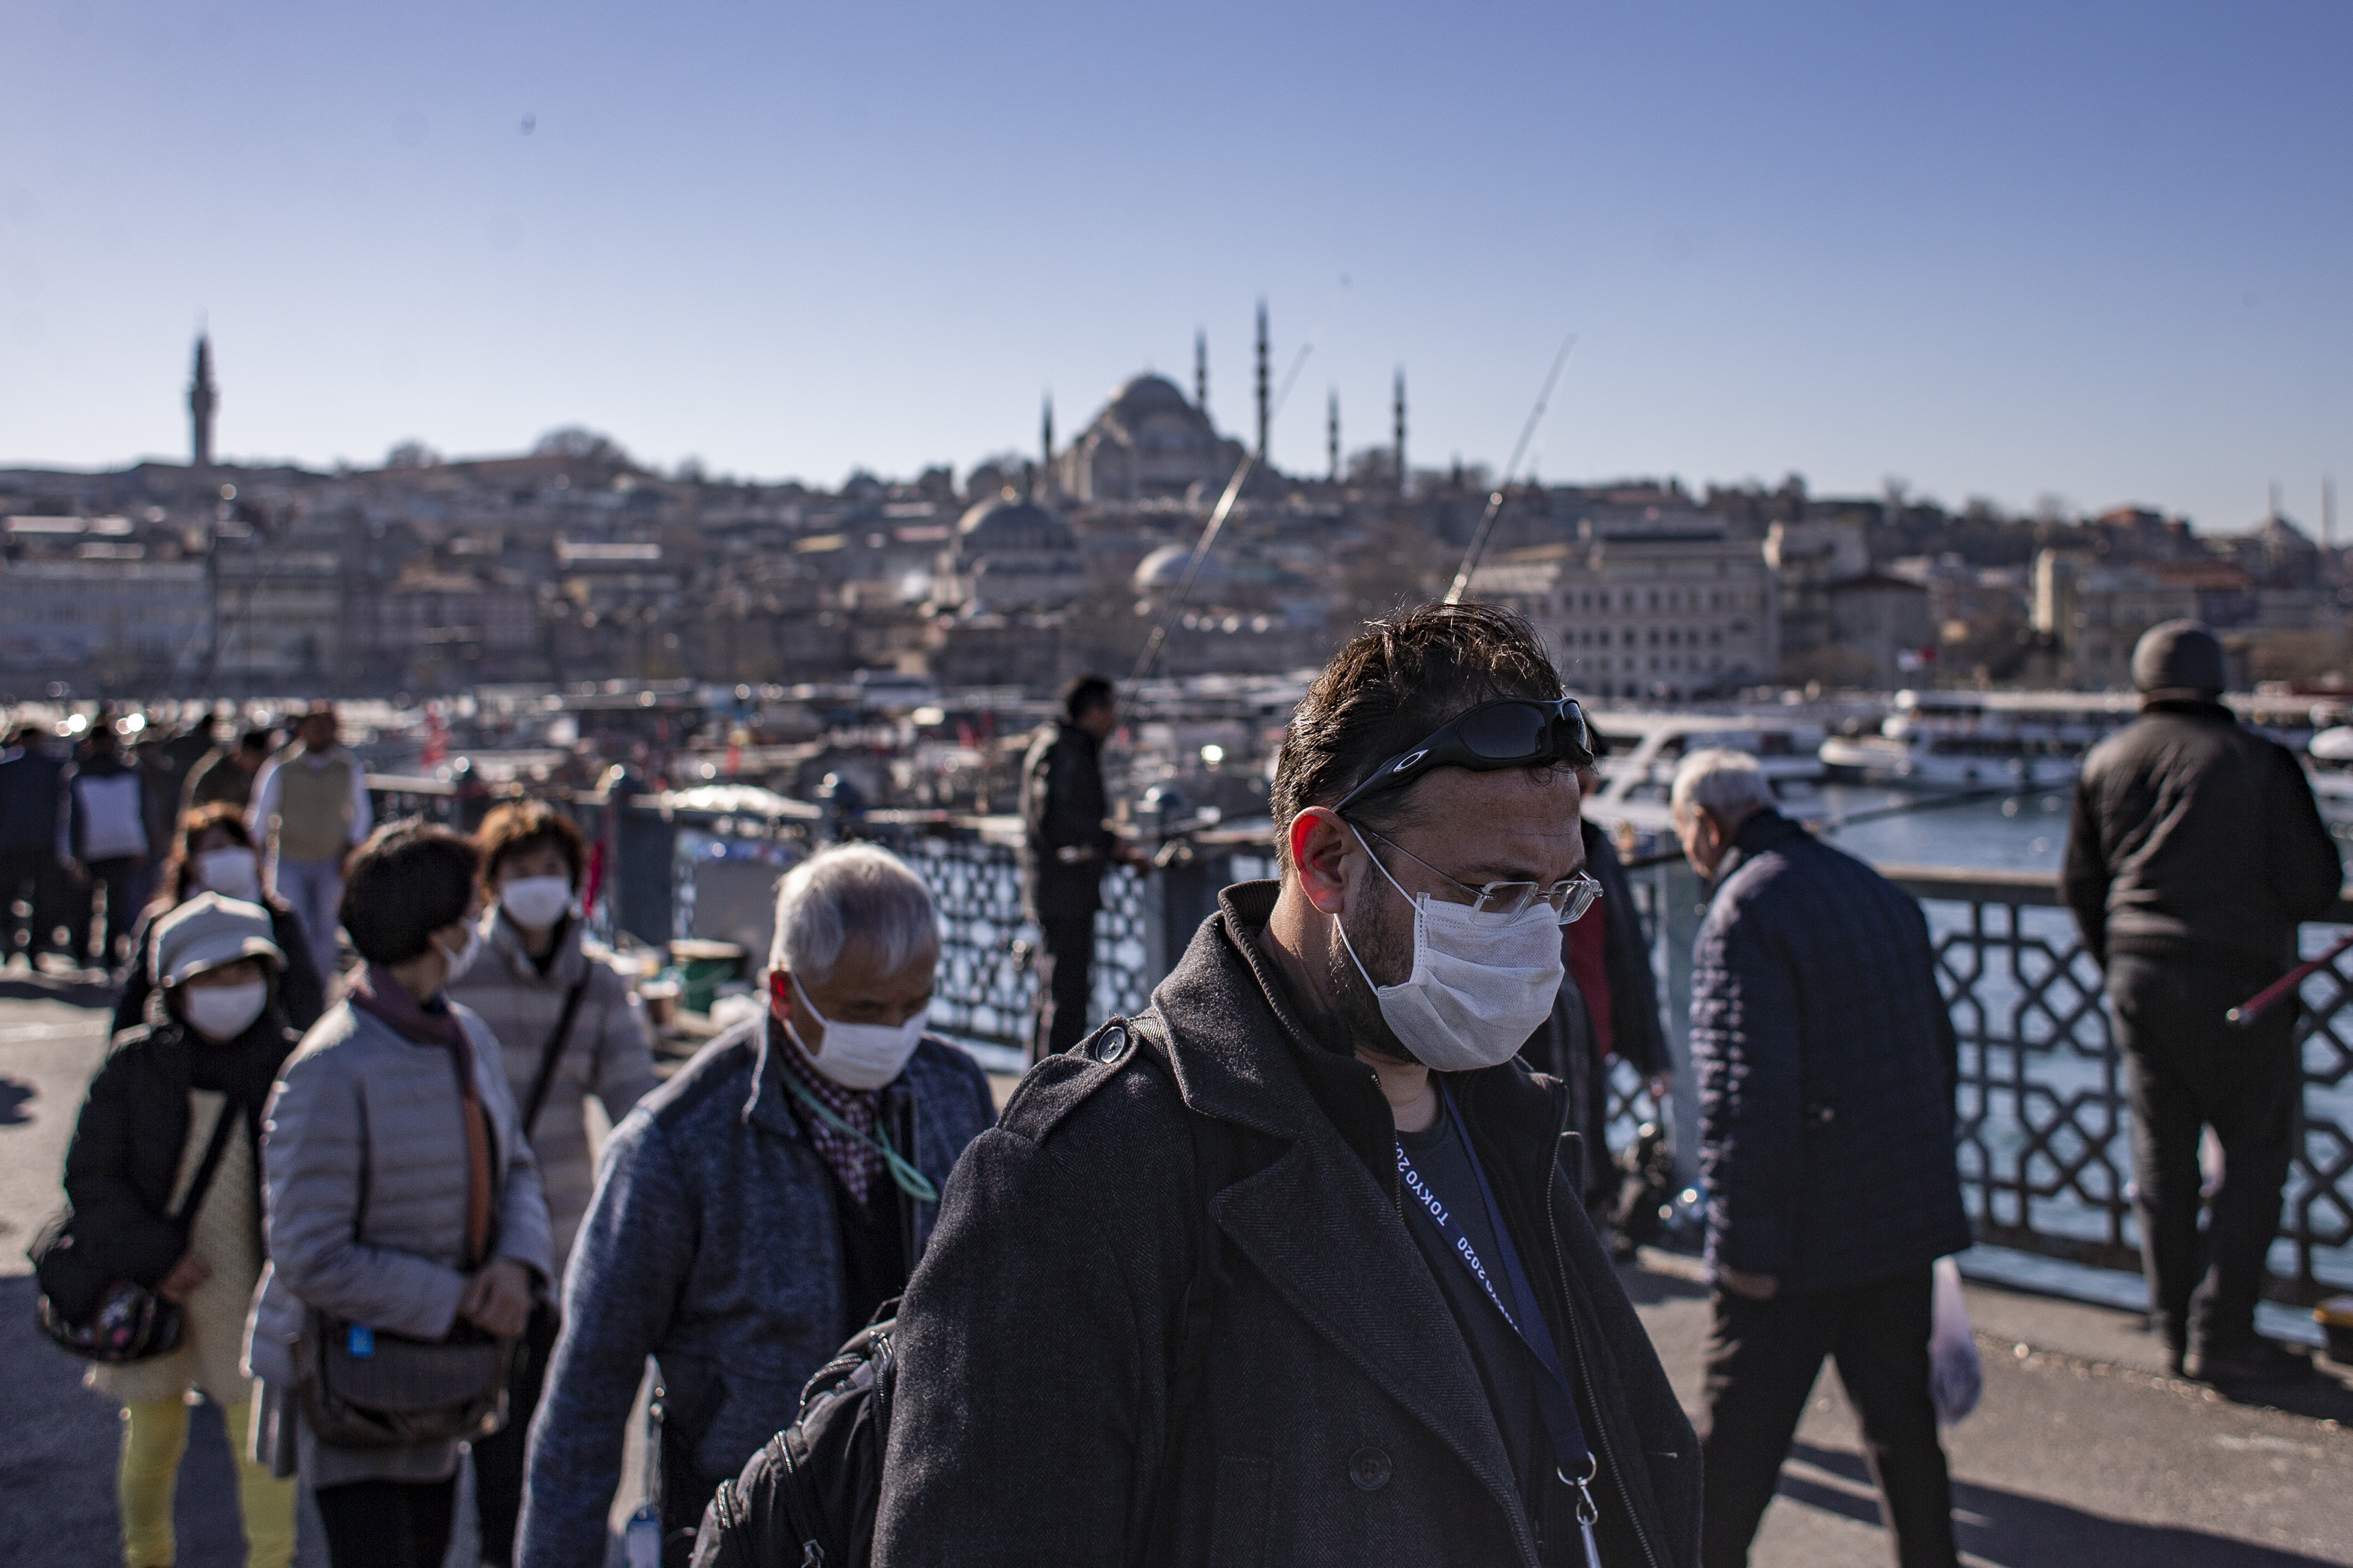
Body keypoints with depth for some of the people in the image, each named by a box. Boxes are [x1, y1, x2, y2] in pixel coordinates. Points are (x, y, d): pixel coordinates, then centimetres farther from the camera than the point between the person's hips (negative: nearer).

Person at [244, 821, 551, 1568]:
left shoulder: (467, 1037, 2)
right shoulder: (331, 1071, -25)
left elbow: (515, 1170, 9)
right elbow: (312, 1261, -25)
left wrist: (518, 1262, -11)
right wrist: (458, 1300, -20)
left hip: (436, 1375, 8)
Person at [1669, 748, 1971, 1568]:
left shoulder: (1741, 916, -17)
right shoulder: (1878, 892, 11)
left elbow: (1747, 1098, -23)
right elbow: (1940, 1049, 18)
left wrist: (1745, 1244, -18)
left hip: (1802, 1241, -8)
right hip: (1906, 1219, 8)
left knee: (1739, 1438, 4)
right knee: (1901, 1418, 18)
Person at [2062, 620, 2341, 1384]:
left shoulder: (2106, 762, 7)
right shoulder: (2260, 760, -6)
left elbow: (2080, 883, 11)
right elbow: (2313, 884, -5)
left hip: (2137, 977, 5)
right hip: (2235, 980, -5)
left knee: (2161, 1152, 12)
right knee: (2255, 1154, 4)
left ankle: (2175, 1324, 18)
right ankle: (2221, 1334, 4)